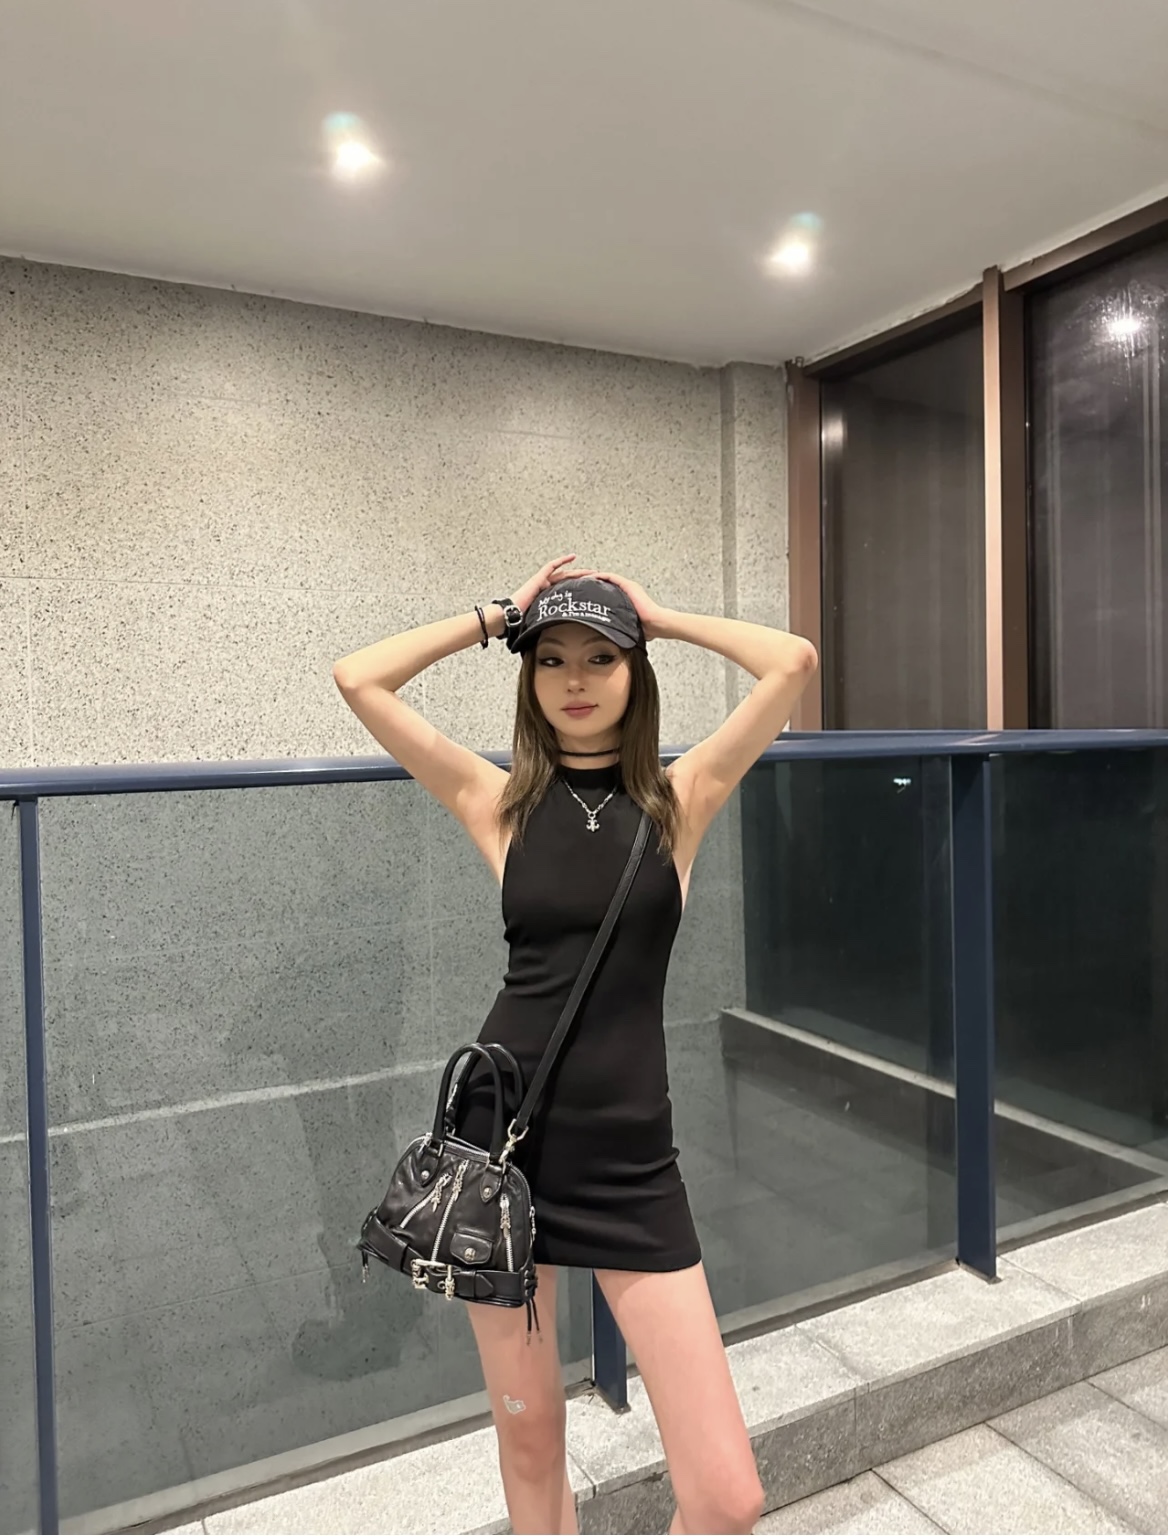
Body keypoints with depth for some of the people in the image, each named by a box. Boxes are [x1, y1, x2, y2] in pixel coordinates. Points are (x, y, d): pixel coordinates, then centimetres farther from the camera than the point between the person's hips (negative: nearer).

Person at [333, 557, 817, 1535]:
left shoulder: (681, 797, 0)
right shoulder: (501, 803, 1)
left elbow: (794, 663, -10)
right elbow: (358, 678, -3)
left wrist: (663, 617, 2)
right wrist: (497, 617, 3)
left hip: (630, 1157, 0)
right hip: (503, 1133, 1)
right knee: (528, 1442, 17)